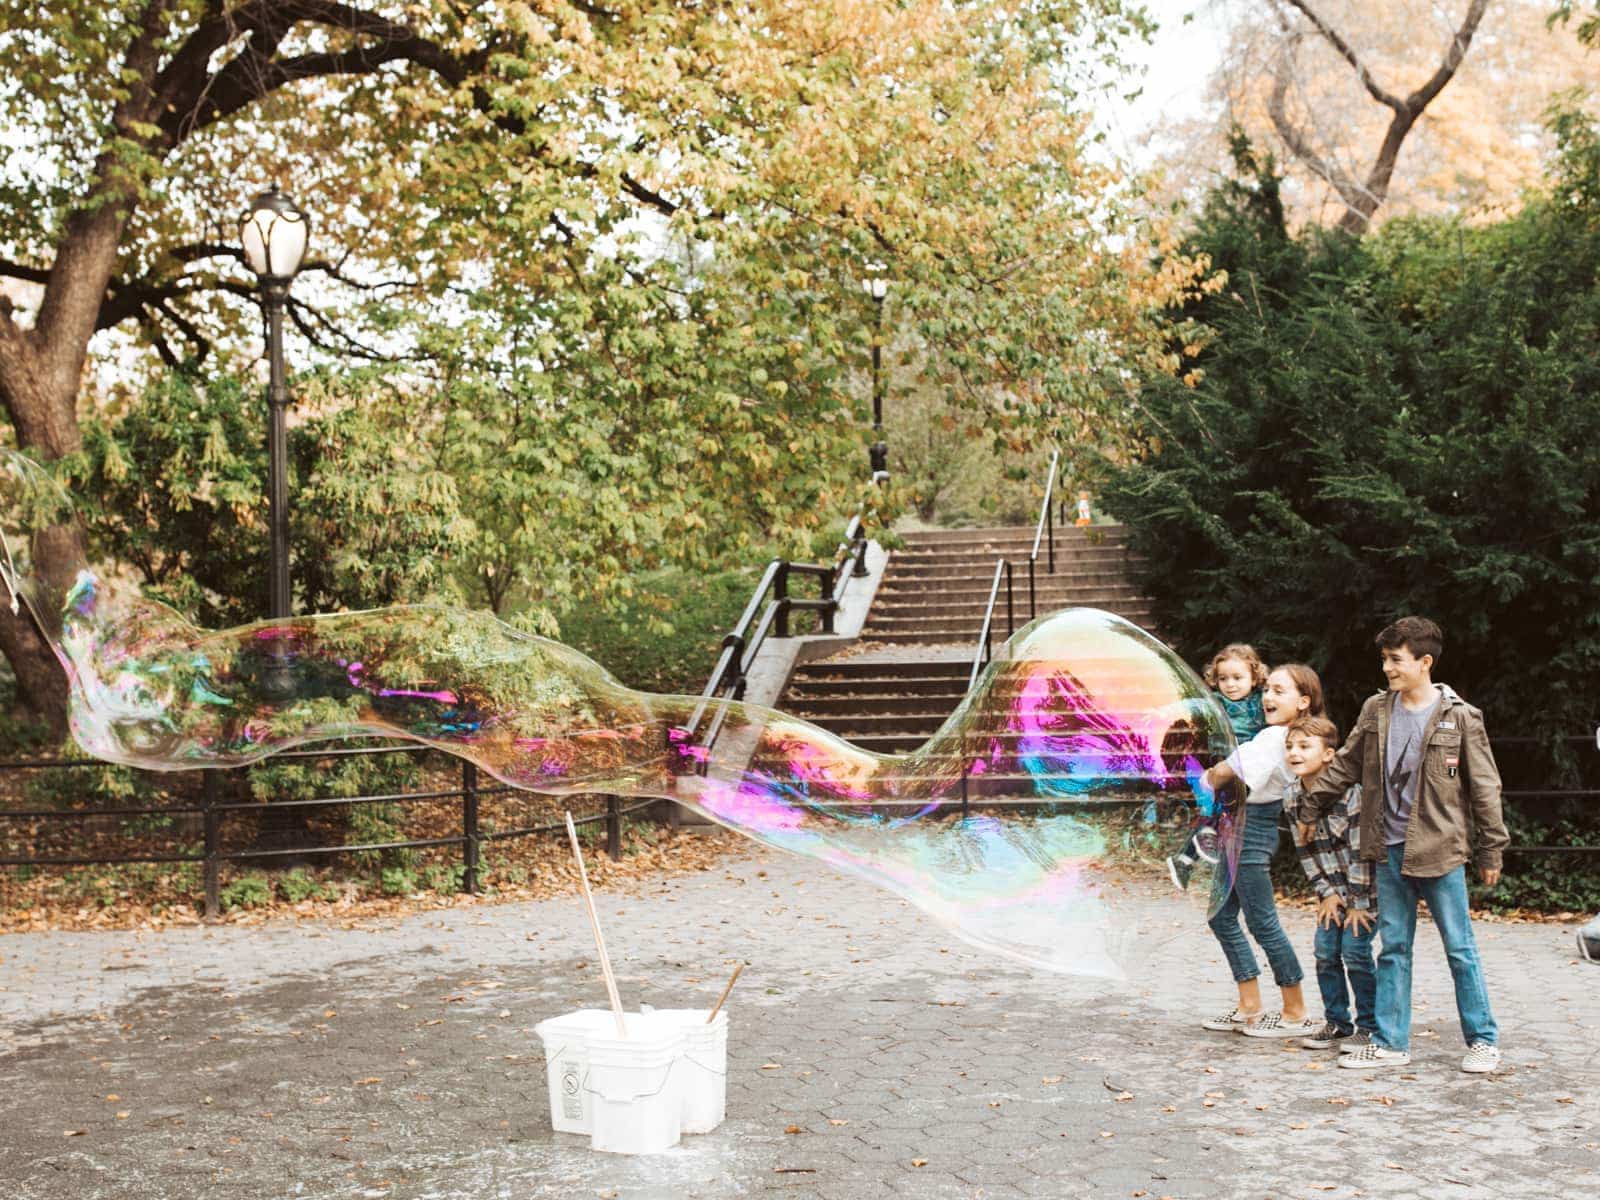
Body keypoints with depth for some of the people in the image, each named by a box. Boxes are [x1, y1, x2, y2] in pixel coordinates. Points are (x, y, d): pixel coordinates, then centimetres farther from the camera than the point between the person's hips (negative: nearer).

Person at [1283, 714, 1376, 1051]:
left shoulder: (1348, 792, -23)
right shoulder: (1292, 796, -3)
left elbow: (1360, 850, -21)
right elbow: (1305, 850, 4)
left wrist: (1358, 902, -18)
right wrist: (1327, 893, -1)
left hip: (1364, 887, -6)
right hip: (1333, 890, 6)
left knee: (1355, 952, -8)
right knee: (1325, 953, 4)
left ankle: (1369, 1026, 6)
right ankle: (1337, 1022, 18)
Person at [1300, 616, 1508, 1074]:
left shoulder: (1459, 717, -6)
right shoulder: (1376, 711, 6)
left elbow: (1484, 787, -3)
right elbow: (1345, 765, 15)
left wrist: (1492, 850, -3)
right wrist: (1309, 806, 14)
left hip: (1440, 851, -4)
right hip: (1389, 851, 4)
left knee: (1460, 948, 3)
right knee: (1393, 948, 9)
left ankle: (1483, 1039, 17)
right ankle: (1390, 1043, 16)